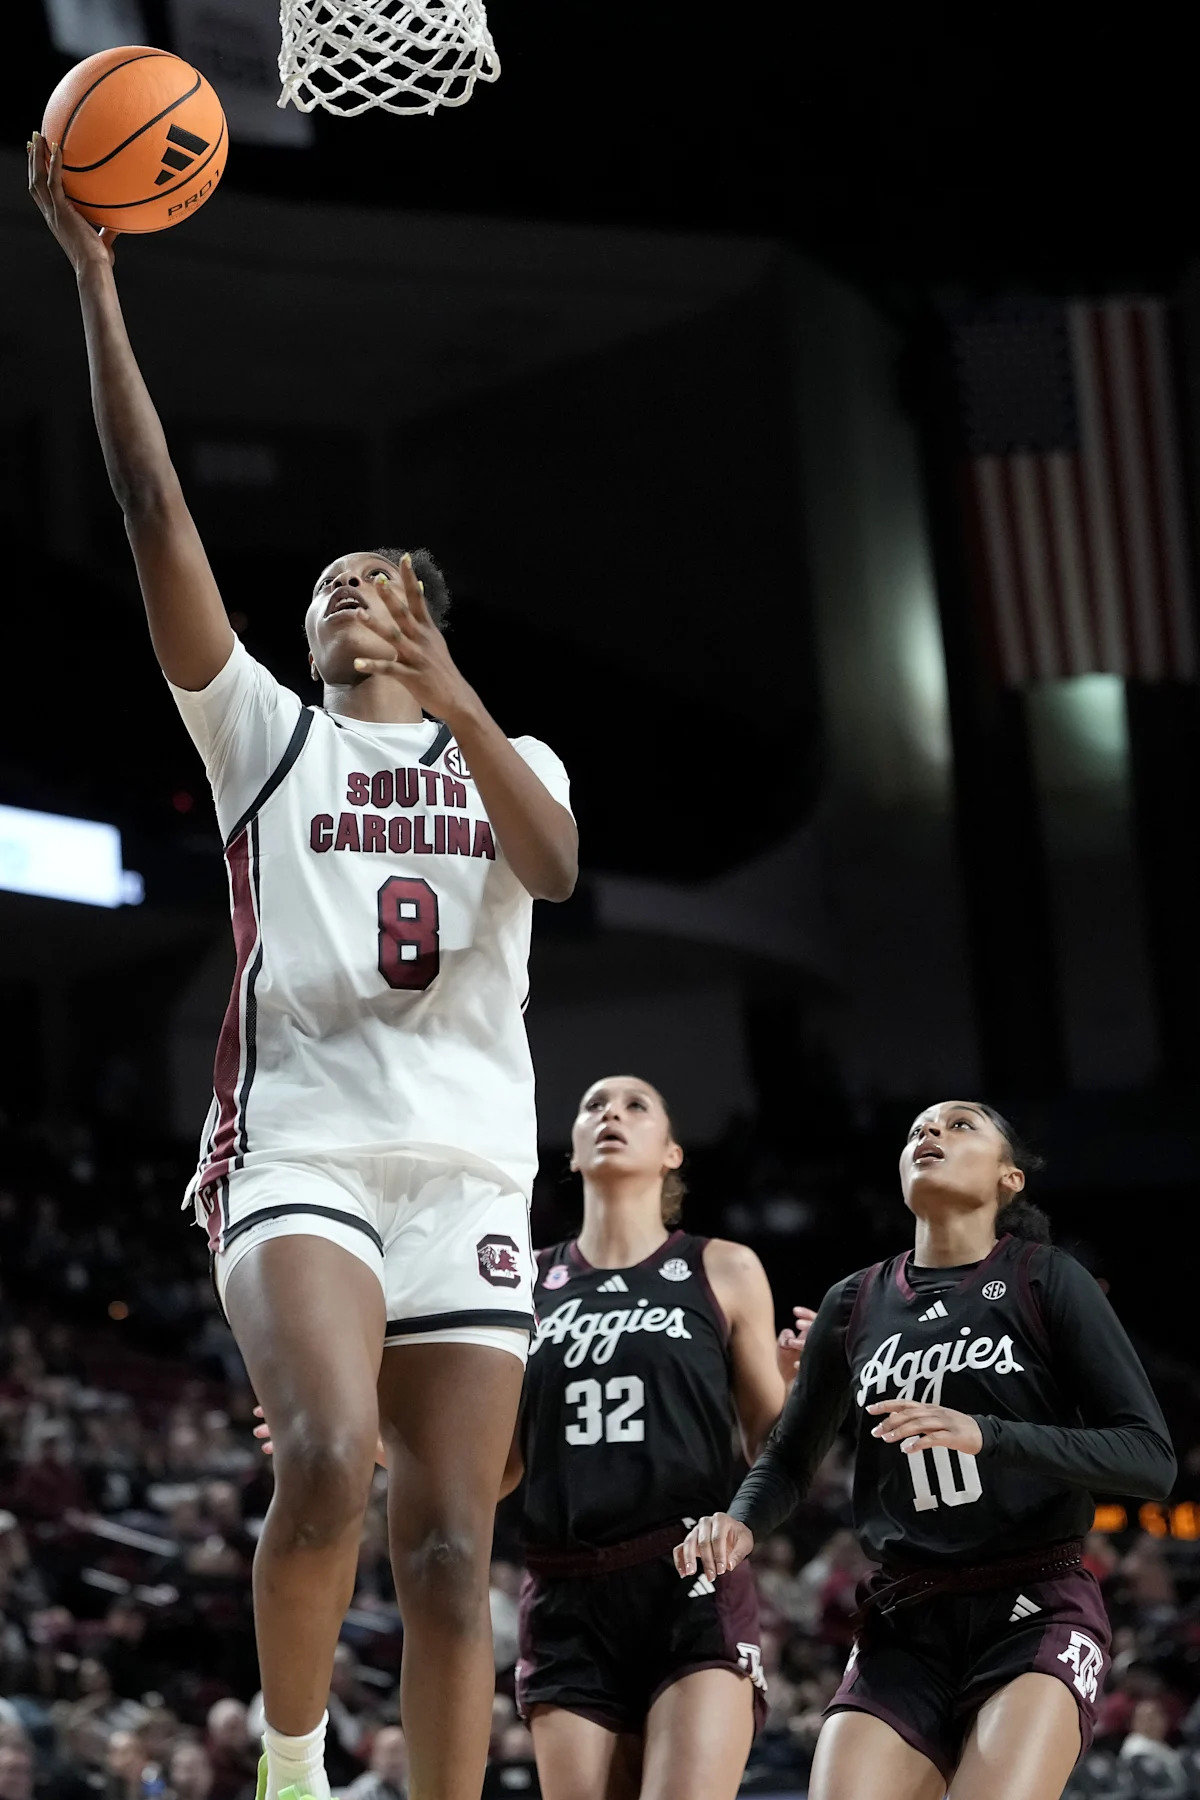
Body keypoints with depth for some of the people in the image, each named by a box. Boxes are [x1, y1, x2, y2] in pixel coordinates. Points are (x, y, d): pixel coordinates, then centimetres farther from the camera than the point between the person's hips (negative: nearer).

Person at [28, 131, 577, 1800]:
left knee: (450, 1546, -3)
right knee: (329, 1462, -25)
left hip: (470, 1165, 2)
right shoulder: (265, 730, 14)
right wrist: (94, 278, -4)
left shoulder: (510, 758, 18)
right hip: (299, 1145, -2)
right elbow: (156, 510, 3)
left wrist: (449, 693, -21)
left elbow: (553, 866, -7)